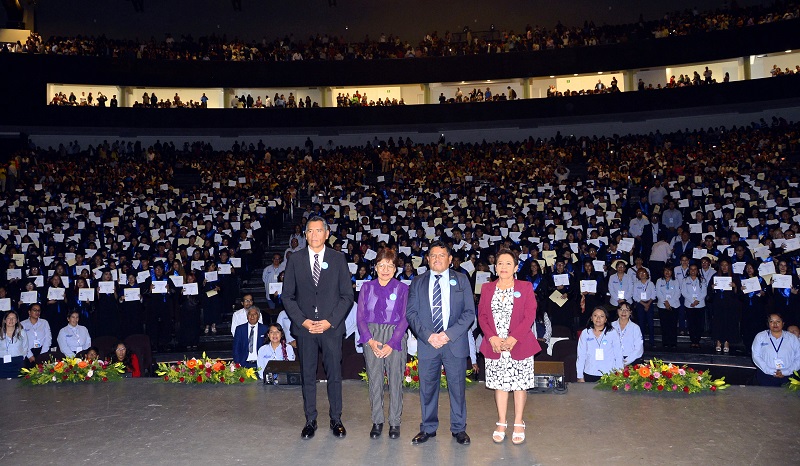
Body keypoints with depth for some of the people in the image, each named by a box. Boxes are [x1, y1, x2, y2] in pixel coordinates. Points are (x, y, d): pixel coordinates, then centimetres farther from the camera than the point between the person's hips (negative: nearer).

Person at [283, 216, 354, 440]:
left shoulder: (338, 259, 1)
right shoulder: (295, 259, 3)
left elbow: (347, 295, 0)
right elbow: (287, 295, 4)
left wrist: (330, 321, -10)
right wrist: (302, 321, -8)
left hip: (332, 327, -1)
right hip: (304, 328, 1)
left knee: (334, 375, 6)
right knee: (308, 376, 8)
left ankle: (336, 420, 19)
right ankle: (310, 421, 21)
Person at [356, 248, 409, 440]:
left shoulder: (402, 288, 0)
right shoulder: (367, 287, 6)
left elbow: (405, 318, -3)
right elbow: (360, 316, 3)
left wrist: (392, 344, -11)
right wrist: (370, 341, -9)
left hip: (395, 338, -2)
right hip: (372, 337, 2)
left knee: (395, 380, 2)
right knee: (375, 380, 5)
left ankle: (395, 422, 14)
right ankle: (377, 422, 17)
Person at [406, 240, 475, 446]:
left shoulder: (461, 280, 6)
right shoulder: (418, 282, 8)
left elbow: (469, 312, 0)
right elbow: (411, 313, 3)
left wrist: (448, 334, -12)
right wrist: (428, 336, -11)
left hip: (455, 343, -1)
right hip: (427, 343, 1)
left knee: (457, 387, 6)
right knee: (427, 387, 8)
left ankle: (459, 428, 21)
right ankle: (428, 428, 23)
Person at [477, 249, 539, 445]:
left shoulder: (525, 287, 1)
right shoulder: (487, 288, 9)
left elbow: (530, 316, -6)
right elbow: (482, 315, 4)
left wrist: (513, 338, -15)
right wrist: (492, 337, -10)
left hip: (519, 345, -2)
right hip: (494, 345, 2)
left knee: (520, 384, 4)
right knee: (499, 384, 7)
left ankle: (518, 424, 15)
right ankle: (501, 423, 17)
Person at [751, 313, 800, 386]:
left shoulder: (792, 338, 10)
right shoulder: (760, 336, 8)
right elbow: (756, 356, 0)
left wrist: (785, 372, -8)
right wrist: (771, 371, -10)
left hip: (787, 378, 1)